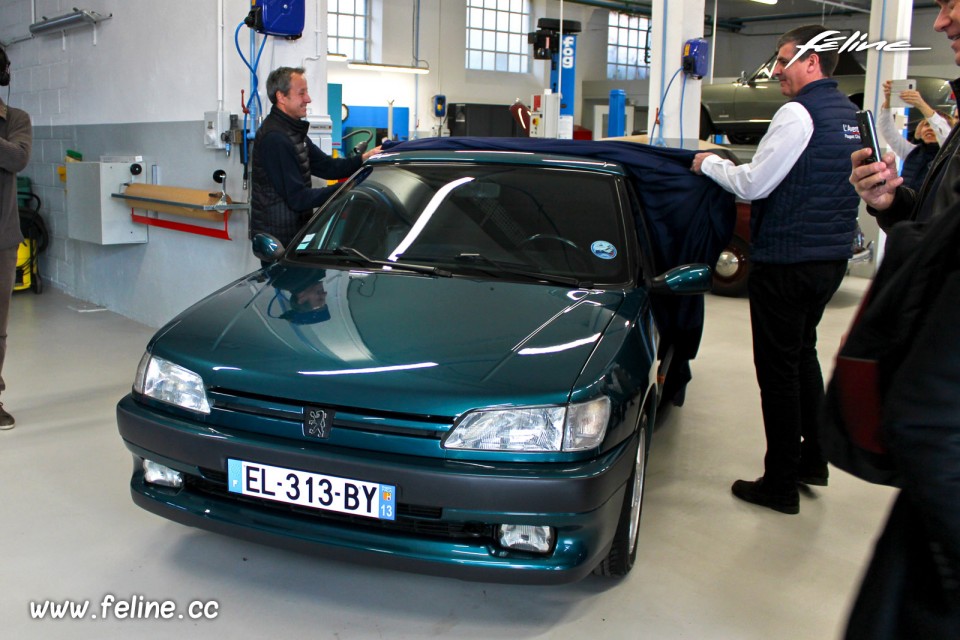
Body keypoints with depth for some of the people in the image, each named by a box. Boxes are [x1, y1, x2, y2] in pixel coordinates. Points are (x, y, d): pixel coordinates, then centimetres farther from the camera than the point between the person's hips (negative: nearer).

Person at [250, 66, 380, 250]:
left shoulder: (293, 131, 13)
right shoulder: (274, 138, -21)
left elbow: (327, 167, 13)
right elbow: (297, 198, -23)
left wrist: (363, 159, -2)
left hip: (294, 233, 10)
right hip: (278, 238, -10)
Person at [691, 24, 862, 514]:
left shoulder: (799, 113, -17)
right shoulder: (848, 113, 12)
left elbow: (753, 184, -18)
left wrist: (708, 162, -2)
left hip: (788, 262, -9)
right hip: (831, 257, 9)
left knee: (778, 367, 0)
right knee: (803, 353, 23)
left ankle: (781, 484, 8)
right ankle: (812, 459, 33)